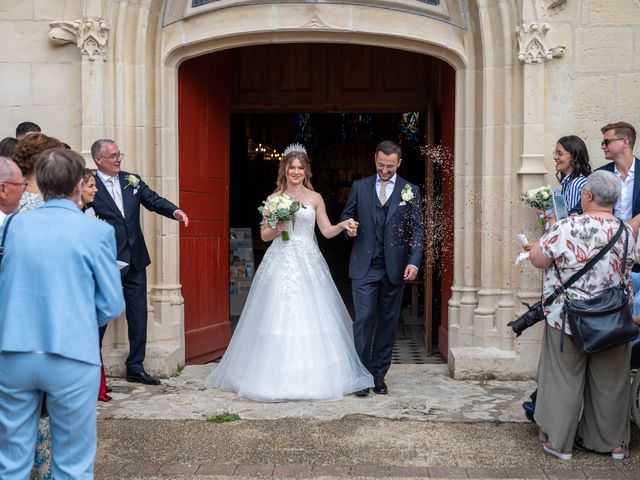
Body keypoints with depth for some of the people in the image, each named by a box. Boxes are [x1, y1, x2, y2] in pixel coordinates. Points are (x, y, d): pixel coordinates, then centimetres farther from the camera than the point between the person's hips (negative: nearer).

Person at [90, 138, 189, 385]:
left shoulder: (132, 180, 8)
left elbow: (154, 200, 1)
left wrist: (175, 211, -18)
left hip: (135, 260, 5)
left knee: (138, 316, 10)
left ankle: (135, 367, 22)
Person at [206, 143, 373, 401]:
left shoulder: (315, 198, 9)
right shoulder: (274, 198, 8)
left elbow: (327, 231, 7)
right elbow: (264, 235, 10)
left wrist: (344, 224, -11)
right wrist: (277, 229, -10)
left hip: (308, 263, 0)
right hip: (280, 263, 0)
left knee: (311, 318, -3)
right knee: (277, 318, -4)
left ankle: (313, 377, 7)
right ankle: (277, 378, 5)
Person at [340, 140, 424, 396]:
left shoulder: (410, 191, 6)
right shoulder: (360, 187, 7)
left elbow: (417, 229, 3)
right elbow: (346, 215, 15)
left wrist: (414, 262, -9)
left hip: (394, 267, 1)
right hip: (364, 266, -1)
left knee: (388, 322, 6)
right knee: (364, 318, -7)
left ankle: (379, 375, 17)